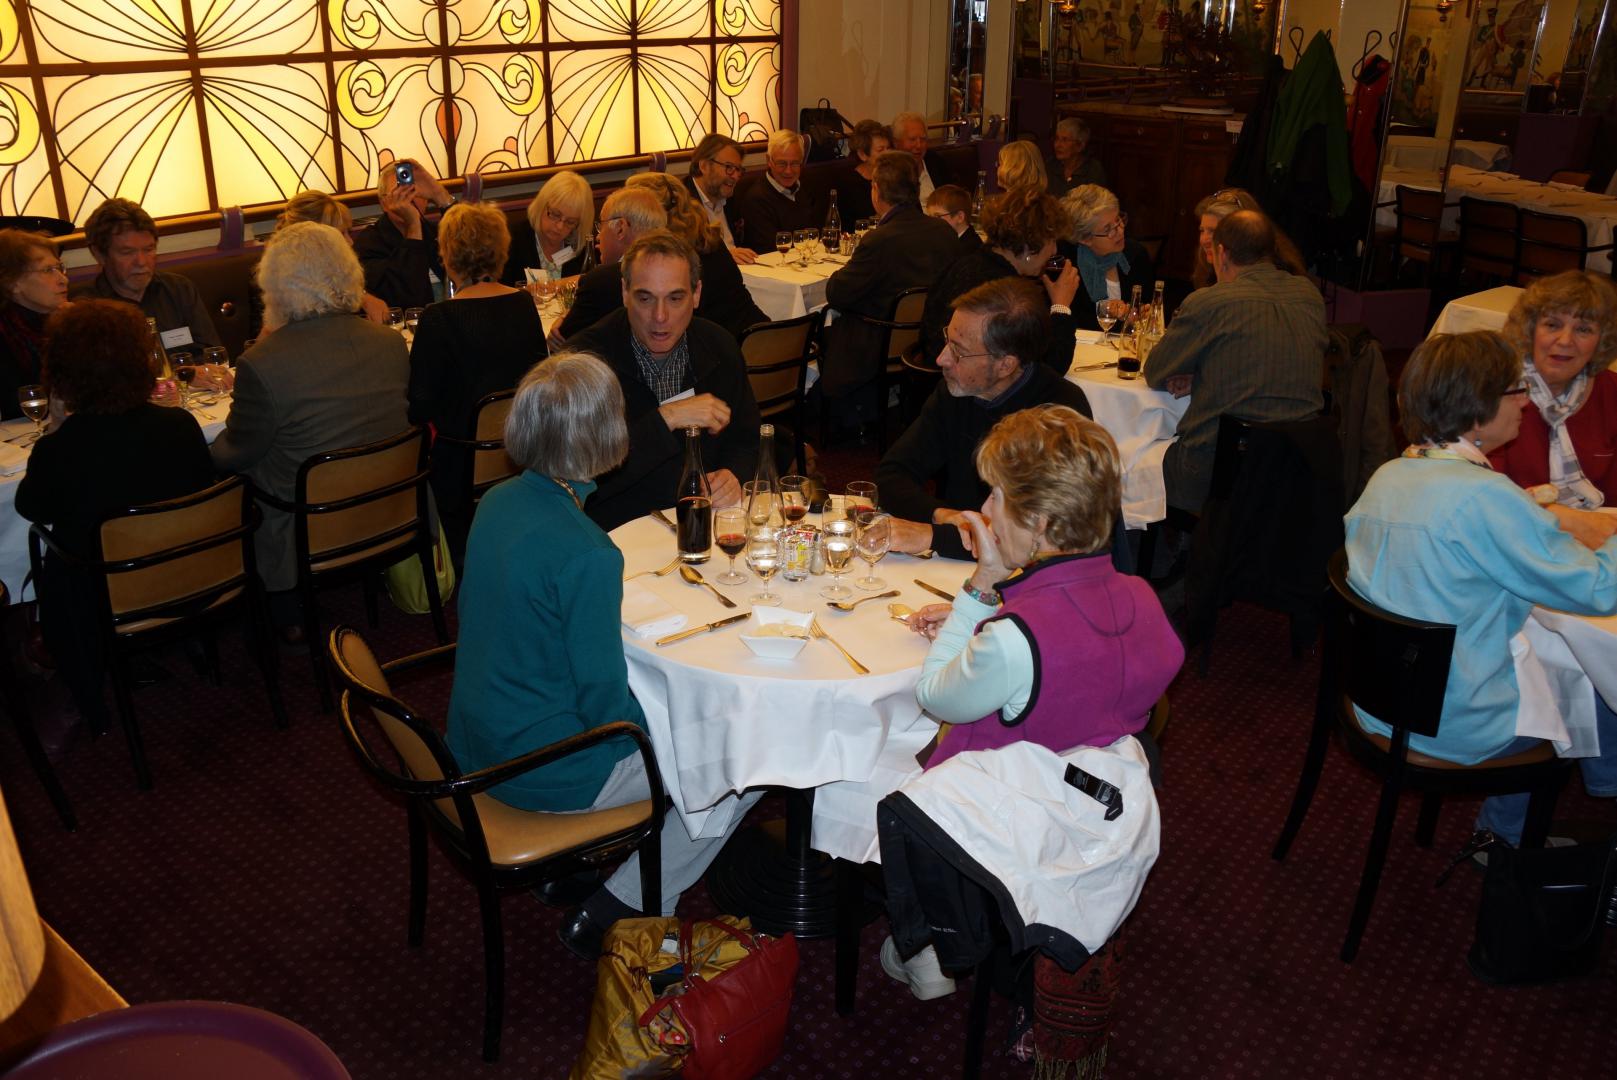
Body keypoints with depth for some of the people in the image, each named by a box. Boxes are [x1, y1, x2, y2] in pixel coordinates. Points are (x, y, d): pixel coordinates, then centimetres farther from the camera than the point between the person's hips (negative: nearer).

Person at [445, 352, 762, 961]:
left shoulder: (497, 502, -3)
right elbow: (605, 704, -23)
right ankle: (615, 913, 11)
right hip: (541, 771, -8)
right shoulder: (587, 555, -29)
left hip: (477, 744, 9)